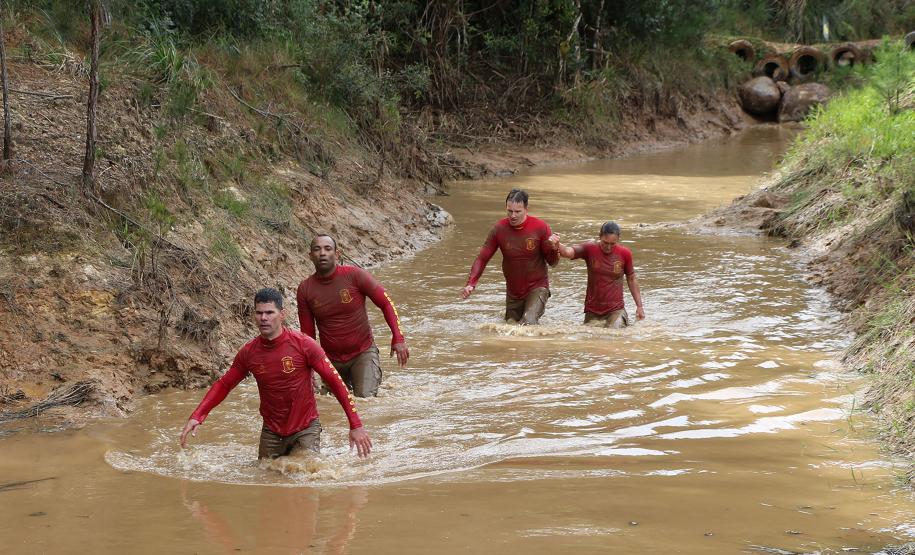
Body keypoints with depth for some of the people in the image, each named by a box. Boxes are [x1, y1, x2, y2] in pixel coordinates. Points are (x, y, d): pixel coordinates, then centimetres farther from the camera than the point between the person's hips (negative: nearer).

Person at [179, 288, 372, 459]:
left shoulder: (303, 344, -17)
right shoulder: (248, 352, -5)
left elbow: (335, 381, -14)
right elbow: (223, 385, 5)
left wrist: (356, 426, -17)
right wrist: (196, 417, -9)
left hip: (305, 430, -4)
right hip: (271, 433, 4)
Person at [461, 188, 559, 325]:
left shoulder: (541, 227, -13)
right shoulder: (499, 229, -7)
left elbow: (553, 262, -7)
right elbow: (482, 258, -3)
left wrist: (554, 248, -30)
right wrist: (471, 283, -17)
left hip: (537, 288, -4)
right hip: (513, 292, 4)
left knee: (529, 322, -26)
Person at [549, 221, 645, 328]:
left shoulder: (625, 254, -4)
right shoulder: (590, 249, -8)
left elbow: (631, 279, 9)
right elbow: (568, 252, -24)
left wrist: (639, 306, 9)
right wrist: (557, 245, -47)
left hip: (616, 311, -1)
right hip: (592, 312, 1)